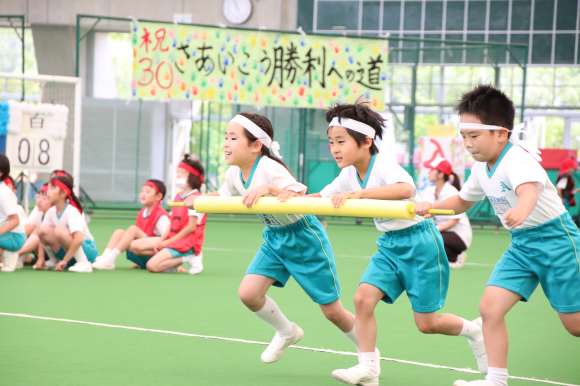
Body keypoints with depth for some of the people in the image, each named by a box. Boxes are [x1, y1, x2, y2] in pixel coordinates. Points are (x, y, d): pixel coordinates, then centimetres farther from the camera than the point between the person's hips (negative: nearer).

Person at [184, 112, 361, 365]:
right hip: (274, 239, 7)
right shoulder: (235, 173, -4)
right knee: (248, 293, -11)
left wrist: (270, 189, -52)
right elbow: (223, 194, 18)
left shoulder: (270, 169, -28)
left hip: (304, 237, -7)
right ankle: (287, 332, 16)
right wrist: (199, 199, 3)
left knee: (332, 311, -1)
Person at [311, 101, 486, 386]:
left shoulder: (384, 167, -24)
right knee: (363, 298, -13)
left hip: (419, 241, -7)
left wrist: (359, 193, -51)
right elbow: (322, 198, 10)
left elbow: (406, 189, -45)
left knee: (426, 323, -1)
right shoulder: (349, 175, 0)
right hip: (389, 245, 7)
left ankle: (473, 330, 27)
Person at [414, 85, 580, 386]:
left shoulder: (518, 159, -25)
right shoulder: (482, 168, 1)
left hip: (555, 239, -7)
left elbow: (529, 189, -48)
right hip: (521, 245, 7)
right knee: (490, 306, -9)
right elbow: (463, 201, 20)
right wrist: (432, 206, 2)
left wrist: (521, 210, -70)